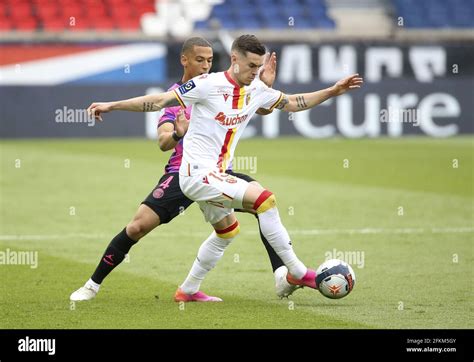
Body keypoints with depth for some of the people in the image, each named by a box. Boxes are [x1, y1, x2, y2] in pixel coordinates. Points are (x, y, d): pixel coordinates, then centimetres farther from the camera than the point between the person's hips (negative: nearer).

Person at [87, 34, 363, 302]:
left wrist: (333, 91, 11)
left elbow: (292, 103, 18)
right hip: (198, 173, -10)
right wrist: (112, 105, -14)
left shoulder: (257, 90, 5)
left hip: (215, 176, 10)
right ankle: (297, 272, -13)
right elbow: (159, 101, -12)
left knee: (227, 231, 26)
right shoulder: (208, 85, -16)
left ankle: (188, 291, 36)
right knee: (264, 198, -20)